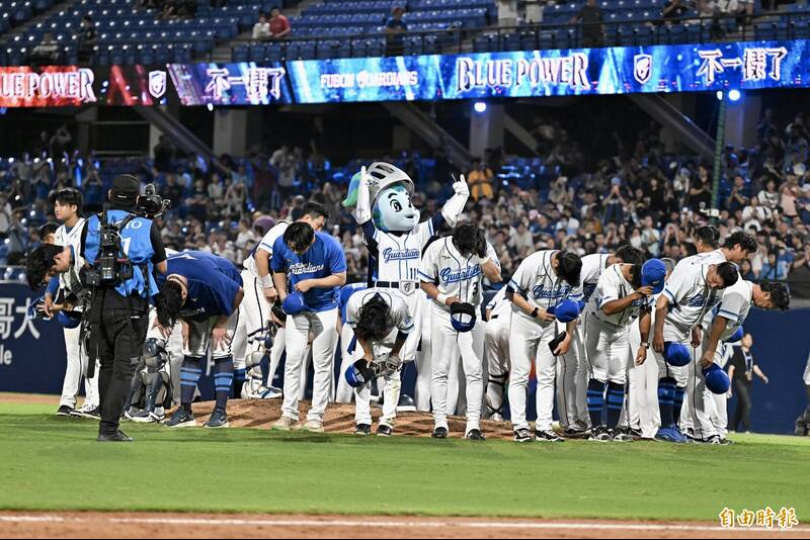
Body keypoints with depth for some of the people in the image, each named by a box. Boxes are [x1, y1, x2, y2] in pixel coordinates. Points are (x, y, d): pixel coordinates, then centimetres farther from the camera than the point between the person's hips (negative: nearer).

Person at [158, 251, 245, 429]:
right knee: (191, 352, -1)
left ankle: (221, 411, -11)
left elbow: (239, 293, -27)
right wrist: (185, 323, -13)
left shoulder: (209, 280, -44)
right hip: (195, 310, 5)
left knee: (221, 352, -13)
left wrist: (221, 324, -20)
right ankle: (185, 411, 0)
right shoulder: (161, 282, -29)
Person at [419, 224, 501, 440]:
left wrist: (482, 256, -26)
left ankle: (473, 425, -1)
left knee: (474, 370, -3)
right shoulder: (437, 249, -15)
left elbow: (496, 278, -16)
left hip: (471, 314, 1)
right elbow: (425, 282, -5)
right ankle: (440, 422, 8)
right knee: (441, 369, 1)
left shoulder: (483, 248, -9)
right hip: (443, 314, -1)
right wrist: (444, 298, -19)